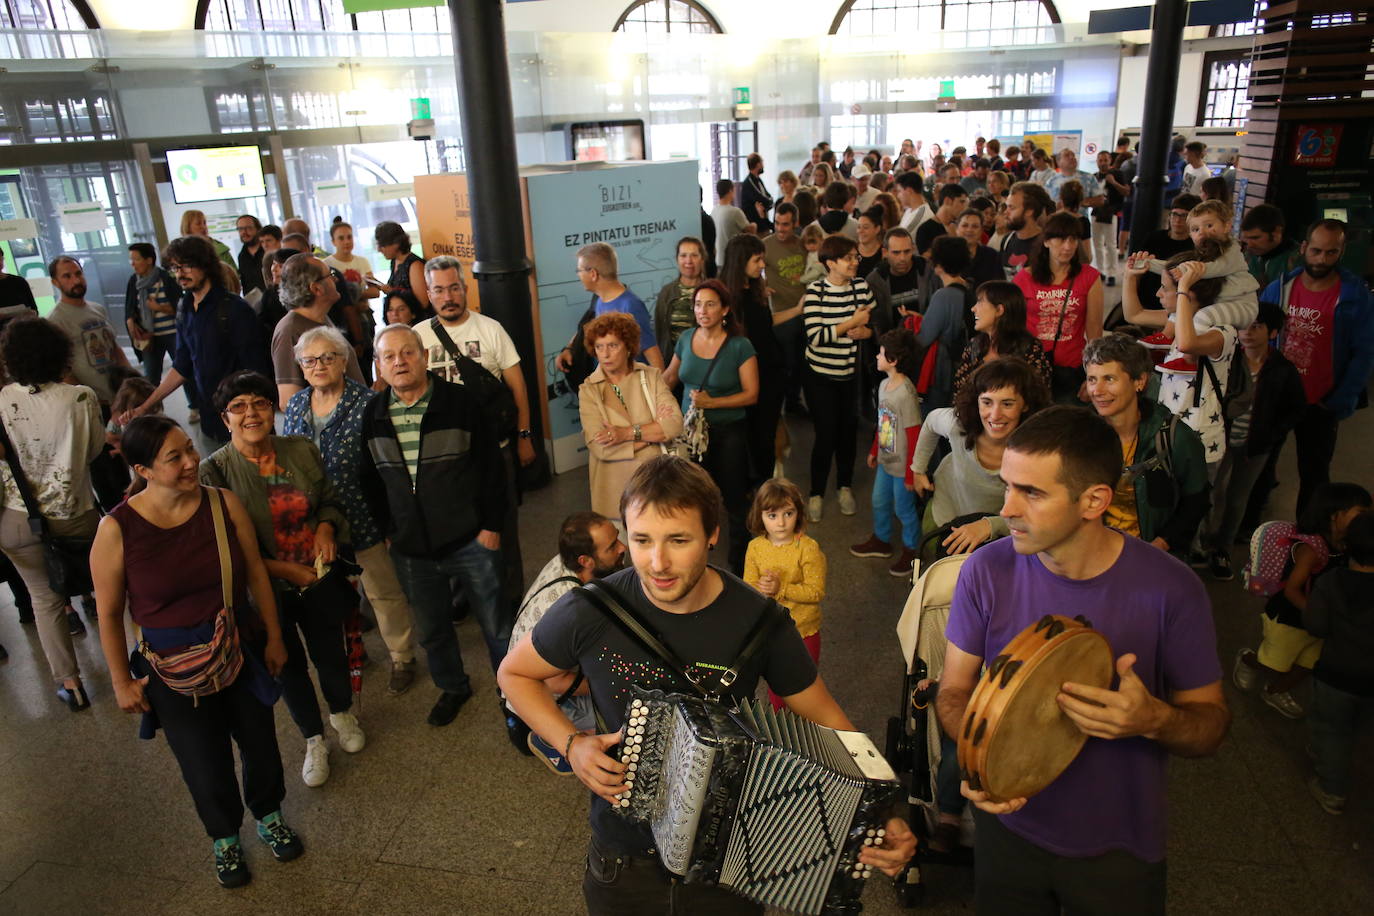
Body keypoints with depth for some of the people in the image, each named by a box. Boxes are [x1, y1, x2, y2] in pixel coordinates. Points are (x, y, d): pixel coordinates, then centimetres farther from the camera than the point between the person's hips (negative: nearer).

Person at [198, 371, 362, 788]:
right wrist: (285, 570, -18)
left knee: (330, 652, 17)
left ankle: (342, 713, 50)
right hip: (266, 590, -2)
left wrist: (326, 528, -15)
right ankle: (313, 740, 41)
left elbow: (330, 500, 7)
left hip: (318, 578, 2)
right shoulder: (215, 471, -15)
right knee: (289, 664, 17)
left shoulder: (302, 451, -7)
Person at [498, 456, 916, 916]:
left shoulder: (758, 619, -18)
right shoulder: (590, 611, -20)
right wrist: (572, 744, -16)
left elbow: (826, 720, -6)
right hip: (623, 861, 0)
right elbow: (514, 673, -2)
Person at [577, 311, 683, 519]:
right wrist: (653, 431, -9)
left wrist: (627, 433, -17)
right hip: (616, 490, -1)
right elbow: (599, 447, -13)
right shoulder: (588, 391, -2)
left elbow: (675, 425, -9)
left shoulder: (651, 377, 2)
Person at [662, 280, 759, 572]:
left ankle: (739, 563, 22)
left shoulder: (740, 346, -12)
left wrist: (711, 402, -21)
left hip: (729, 432, -3)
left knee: (734, 499, 5)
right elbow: (669, 377, 16)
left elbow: (751, 394, -12)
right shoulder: (686, 339, 0)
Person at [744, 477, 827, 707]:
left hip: (803, 630, -3)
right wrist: (761, 588, -28)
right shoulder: (755, 547, -8)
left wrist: (780, 588, -30)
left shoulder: (808, 548, -21)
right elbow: (748, 586, -6)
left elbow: (817, 592, -21)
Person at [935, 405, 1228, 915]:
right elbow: (953, 691, -6)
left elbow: (1211, 721, -8)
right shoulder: (987, 572, -16)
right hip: (1008, 829, 1)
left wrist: (1155, 720, -30)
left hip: (1119, 850, -1)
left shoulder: (1169, 590, -20)